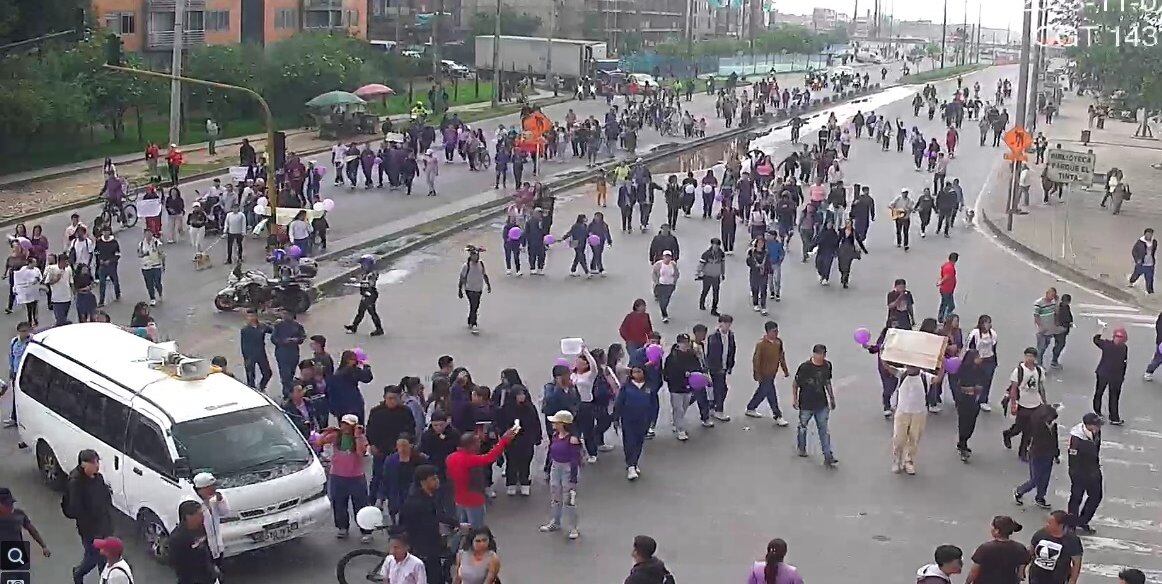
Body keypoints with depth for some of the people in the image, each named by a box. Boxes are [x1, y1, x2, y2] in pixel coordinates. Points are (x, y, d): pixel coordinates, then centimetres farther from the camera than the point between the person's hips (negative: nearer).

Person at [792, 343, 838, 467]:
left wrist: (832, 398, 18)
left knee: (824, 429, 0)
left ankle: (828, 456, 1)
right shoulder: (805, 367, -16)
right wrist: (794, 399, -7)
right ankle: (801, 448, 40)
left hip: (821, 404, 3)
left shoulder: (827, 366, -2)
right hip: (806, 404, -3)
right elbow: (795, 384, -6)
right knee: (803, 427, 15)